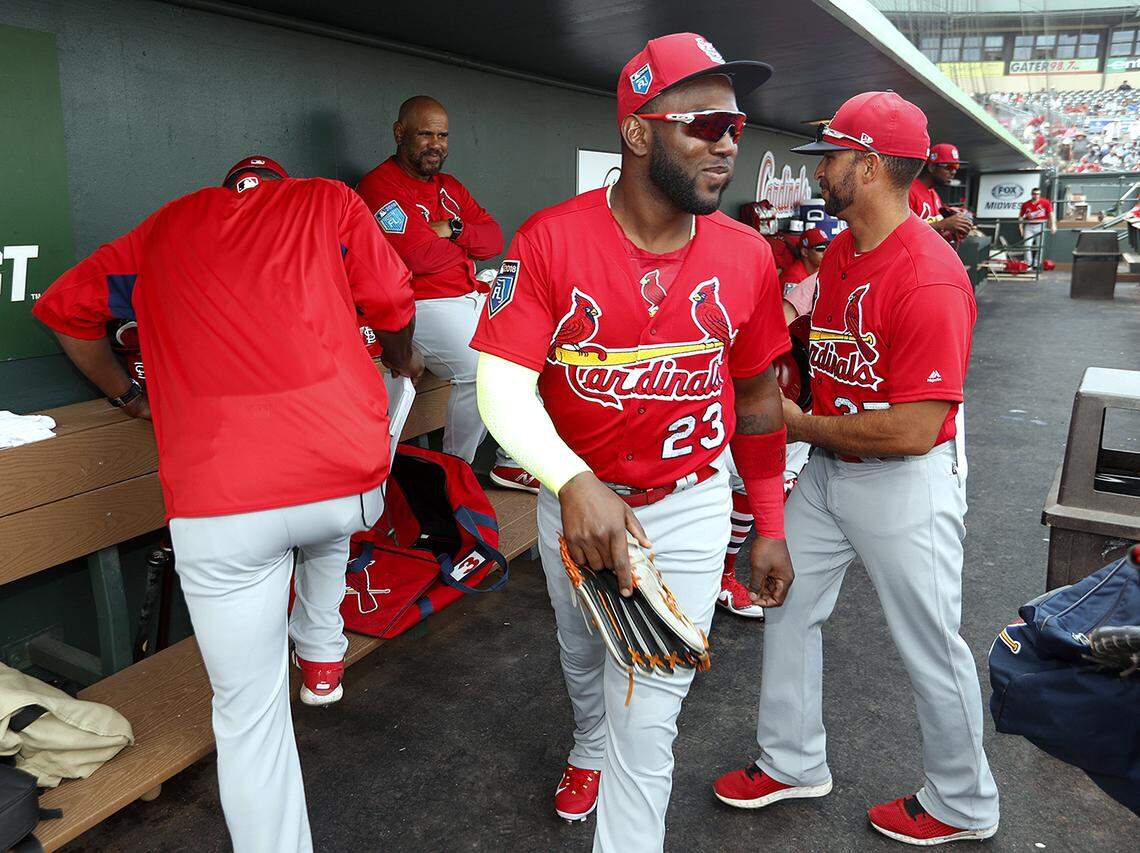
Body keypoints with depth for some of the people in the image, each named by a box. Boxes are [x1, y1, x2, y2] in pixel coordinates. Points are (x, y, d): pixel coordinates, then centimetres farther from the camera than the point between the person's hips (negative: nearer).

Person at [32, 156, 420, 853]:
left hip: (217, 501, 0)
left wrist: (125, 393, 42)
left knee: (250, 714, 10)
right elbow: (394, 303, 18)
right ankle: (322, 656, 50)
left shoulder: (168, 226, 22)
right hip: (353, 479, 1)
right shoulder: (329, 201, 15)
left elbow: (64, 307, 29)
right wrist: (401, 362, 39)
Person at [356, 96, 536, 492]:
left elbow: (494, 238, 10)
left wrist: (452, 230, -9)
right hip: (421, 307, -8)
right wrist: (465, 248, 0)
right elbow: (418, 257, -20)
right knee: (481, 368, -28)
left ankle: (514, 463, 8)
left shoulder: (450, 186, 20)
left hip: (470, 298, 9)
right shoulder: (380, 185, -7)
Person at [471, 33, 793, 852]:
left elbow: (757, 398, 2)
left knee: (647, 714, 1)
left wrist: (771, 527, 5)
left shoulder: (747, 256, -9)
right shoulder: (551, 240, -18)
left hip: (690, 507, 0)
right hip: (575, 497, 1)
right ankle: (591, 748, 62)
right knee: (583, 655, 28)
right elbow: (503, 385, -22)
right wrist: (571, 482, -39)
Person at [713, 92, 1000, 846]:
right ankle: (794, 763, 36)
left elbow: (913, 429, -28)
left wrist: (804, 425, -16)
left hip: (906, 484, -9)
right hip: (827, 471, 9)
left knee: (932, 648, 8)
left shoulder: (929, 278, -25)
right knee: (789, 606, 16)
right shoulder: (840, 251, 5)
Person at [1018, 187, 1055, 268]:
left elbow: (1051, 214, -6)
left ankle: (1036, 265, 11)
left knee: (1039, 246, 3)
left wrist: (1053, 225, -14)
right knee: (1027, 245, -5)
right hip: (1029, 226, 1)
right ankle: (1028, 264, 4)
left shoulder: (1045, 203, -1)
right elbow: (1020, 217, 9)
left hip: (1040, 226, -1)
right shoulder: (1025, 205, 3)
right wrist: (1021, 228, 4)